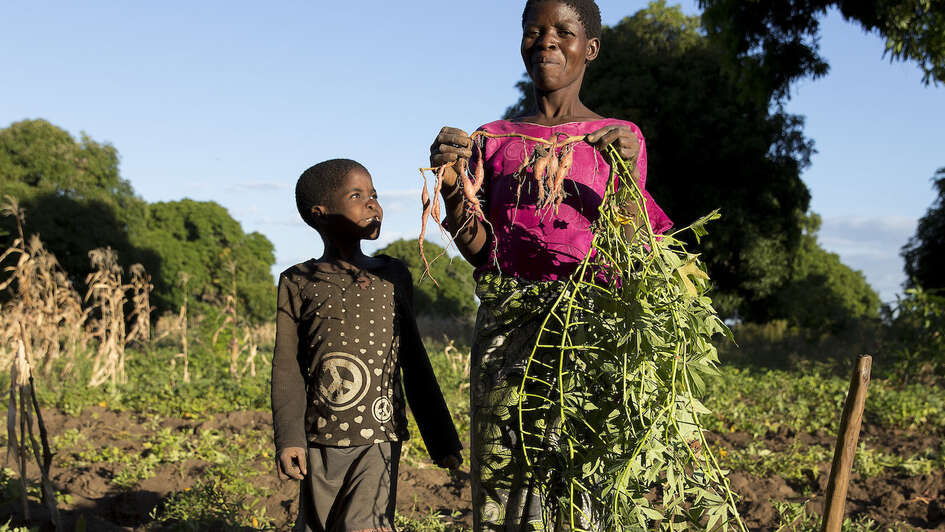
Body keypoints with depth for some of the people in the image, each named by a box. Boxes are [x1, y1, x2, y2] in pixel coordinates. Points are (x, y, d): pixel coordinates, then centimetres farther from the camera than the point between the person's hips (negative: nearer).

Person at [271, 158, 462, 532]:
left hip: (379, 436, 0)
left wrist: (441, 439, 12)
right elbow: (287, 368, 1)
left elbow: (414, 362, 12)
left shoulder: (392, 276, 9)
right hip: (319, 441, 1)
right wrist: (288, 438, -9)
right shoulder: (298, 282, 4)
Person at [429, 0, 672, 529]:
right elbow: (481, 254, 7)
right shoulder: (494, 140, 14)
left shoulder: (619, 138, 9)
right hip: (508, 325, 2)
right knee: (501, 475, 0)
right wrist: (452, 186, -9)